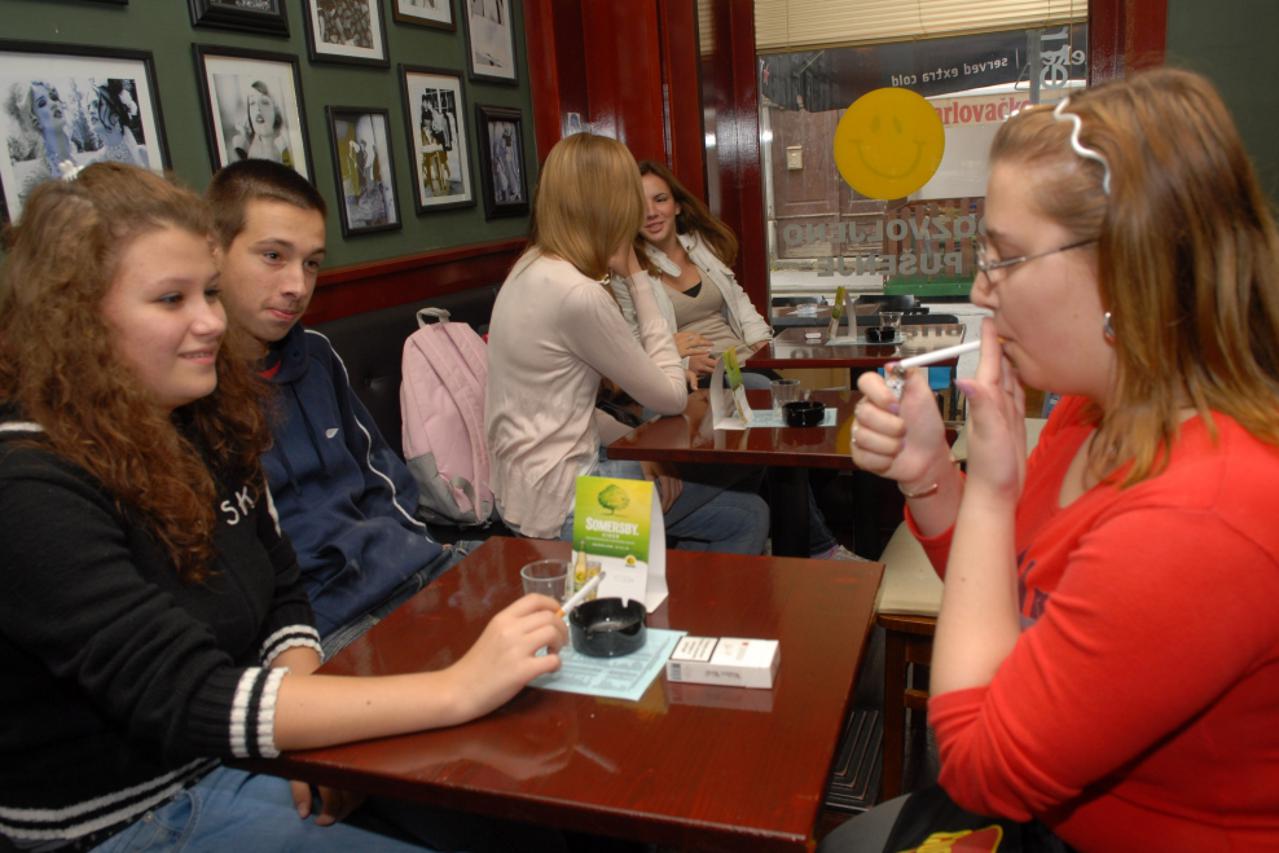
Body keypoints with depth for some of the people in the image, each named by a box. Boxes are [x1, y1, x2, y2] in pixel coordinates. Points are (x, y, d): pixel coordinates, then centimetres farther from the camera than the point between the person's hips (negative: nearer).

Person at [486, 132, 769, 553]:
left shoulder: (530, 270, 6)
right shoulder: (579, 295, -23)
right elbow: (672, 396, -12)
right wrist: (638, 278, -10)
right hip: (559, 507, -9)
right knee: (748, 518, 3)